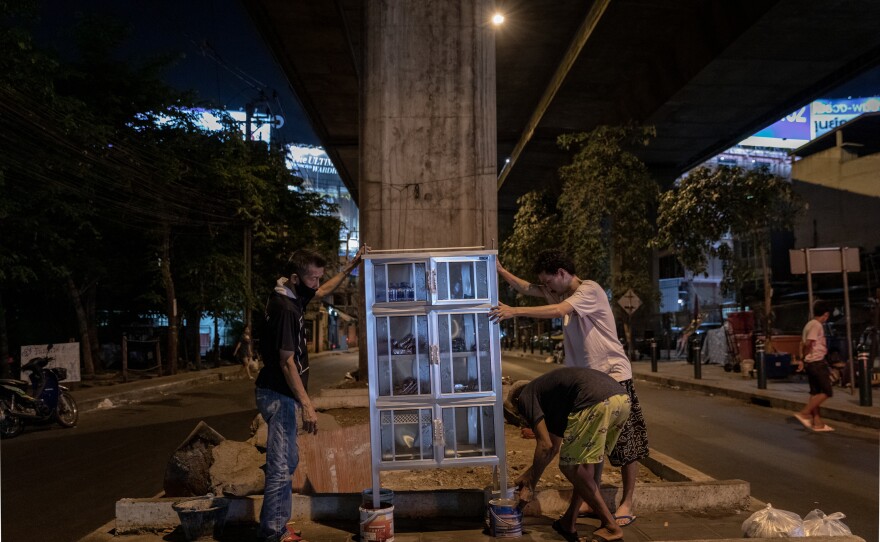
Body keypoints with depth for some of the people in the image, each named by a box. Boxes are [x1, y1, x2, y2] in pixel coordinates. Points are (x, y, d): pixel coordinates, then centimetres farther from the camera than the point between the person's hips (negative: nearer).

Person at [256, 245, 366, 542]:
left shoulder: (295, 296, 6)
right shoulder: (285, 309, -22)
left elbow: (323, 291, 27)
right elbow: (287, 362, -23)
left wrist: (350, 267, 23)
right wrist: (307, 405, -23)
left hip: (283, 394, 10)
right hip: (278, 396, -10)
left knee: (288, 462, 18)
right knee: (281, 467, -6)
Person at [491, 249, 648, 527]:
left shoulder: (590, 289, -16)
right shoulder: (561, 293, 9)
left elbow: (558, 311, -30)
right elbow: (527, 288, 10)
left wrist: (515, 311, -31)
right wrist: (500, 270, 0)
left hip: (614, 375, -8)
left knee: (624, 441, 3)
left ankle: (627, 503, 13)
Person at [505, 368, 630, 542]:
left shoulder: (525, 397, 14)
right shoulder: (548, 394, 37)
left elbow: (545, 446, 6)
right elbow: (554, 446, 45)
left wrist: (530, 485, 16)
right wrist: (528, 475, 53)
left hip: (597, 402, -9)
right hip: (623, 398, 9)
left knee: (570, 466, 6)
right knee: (585, 464, 23)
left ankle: (610, 527, 12)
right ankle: (569, 522, 29)